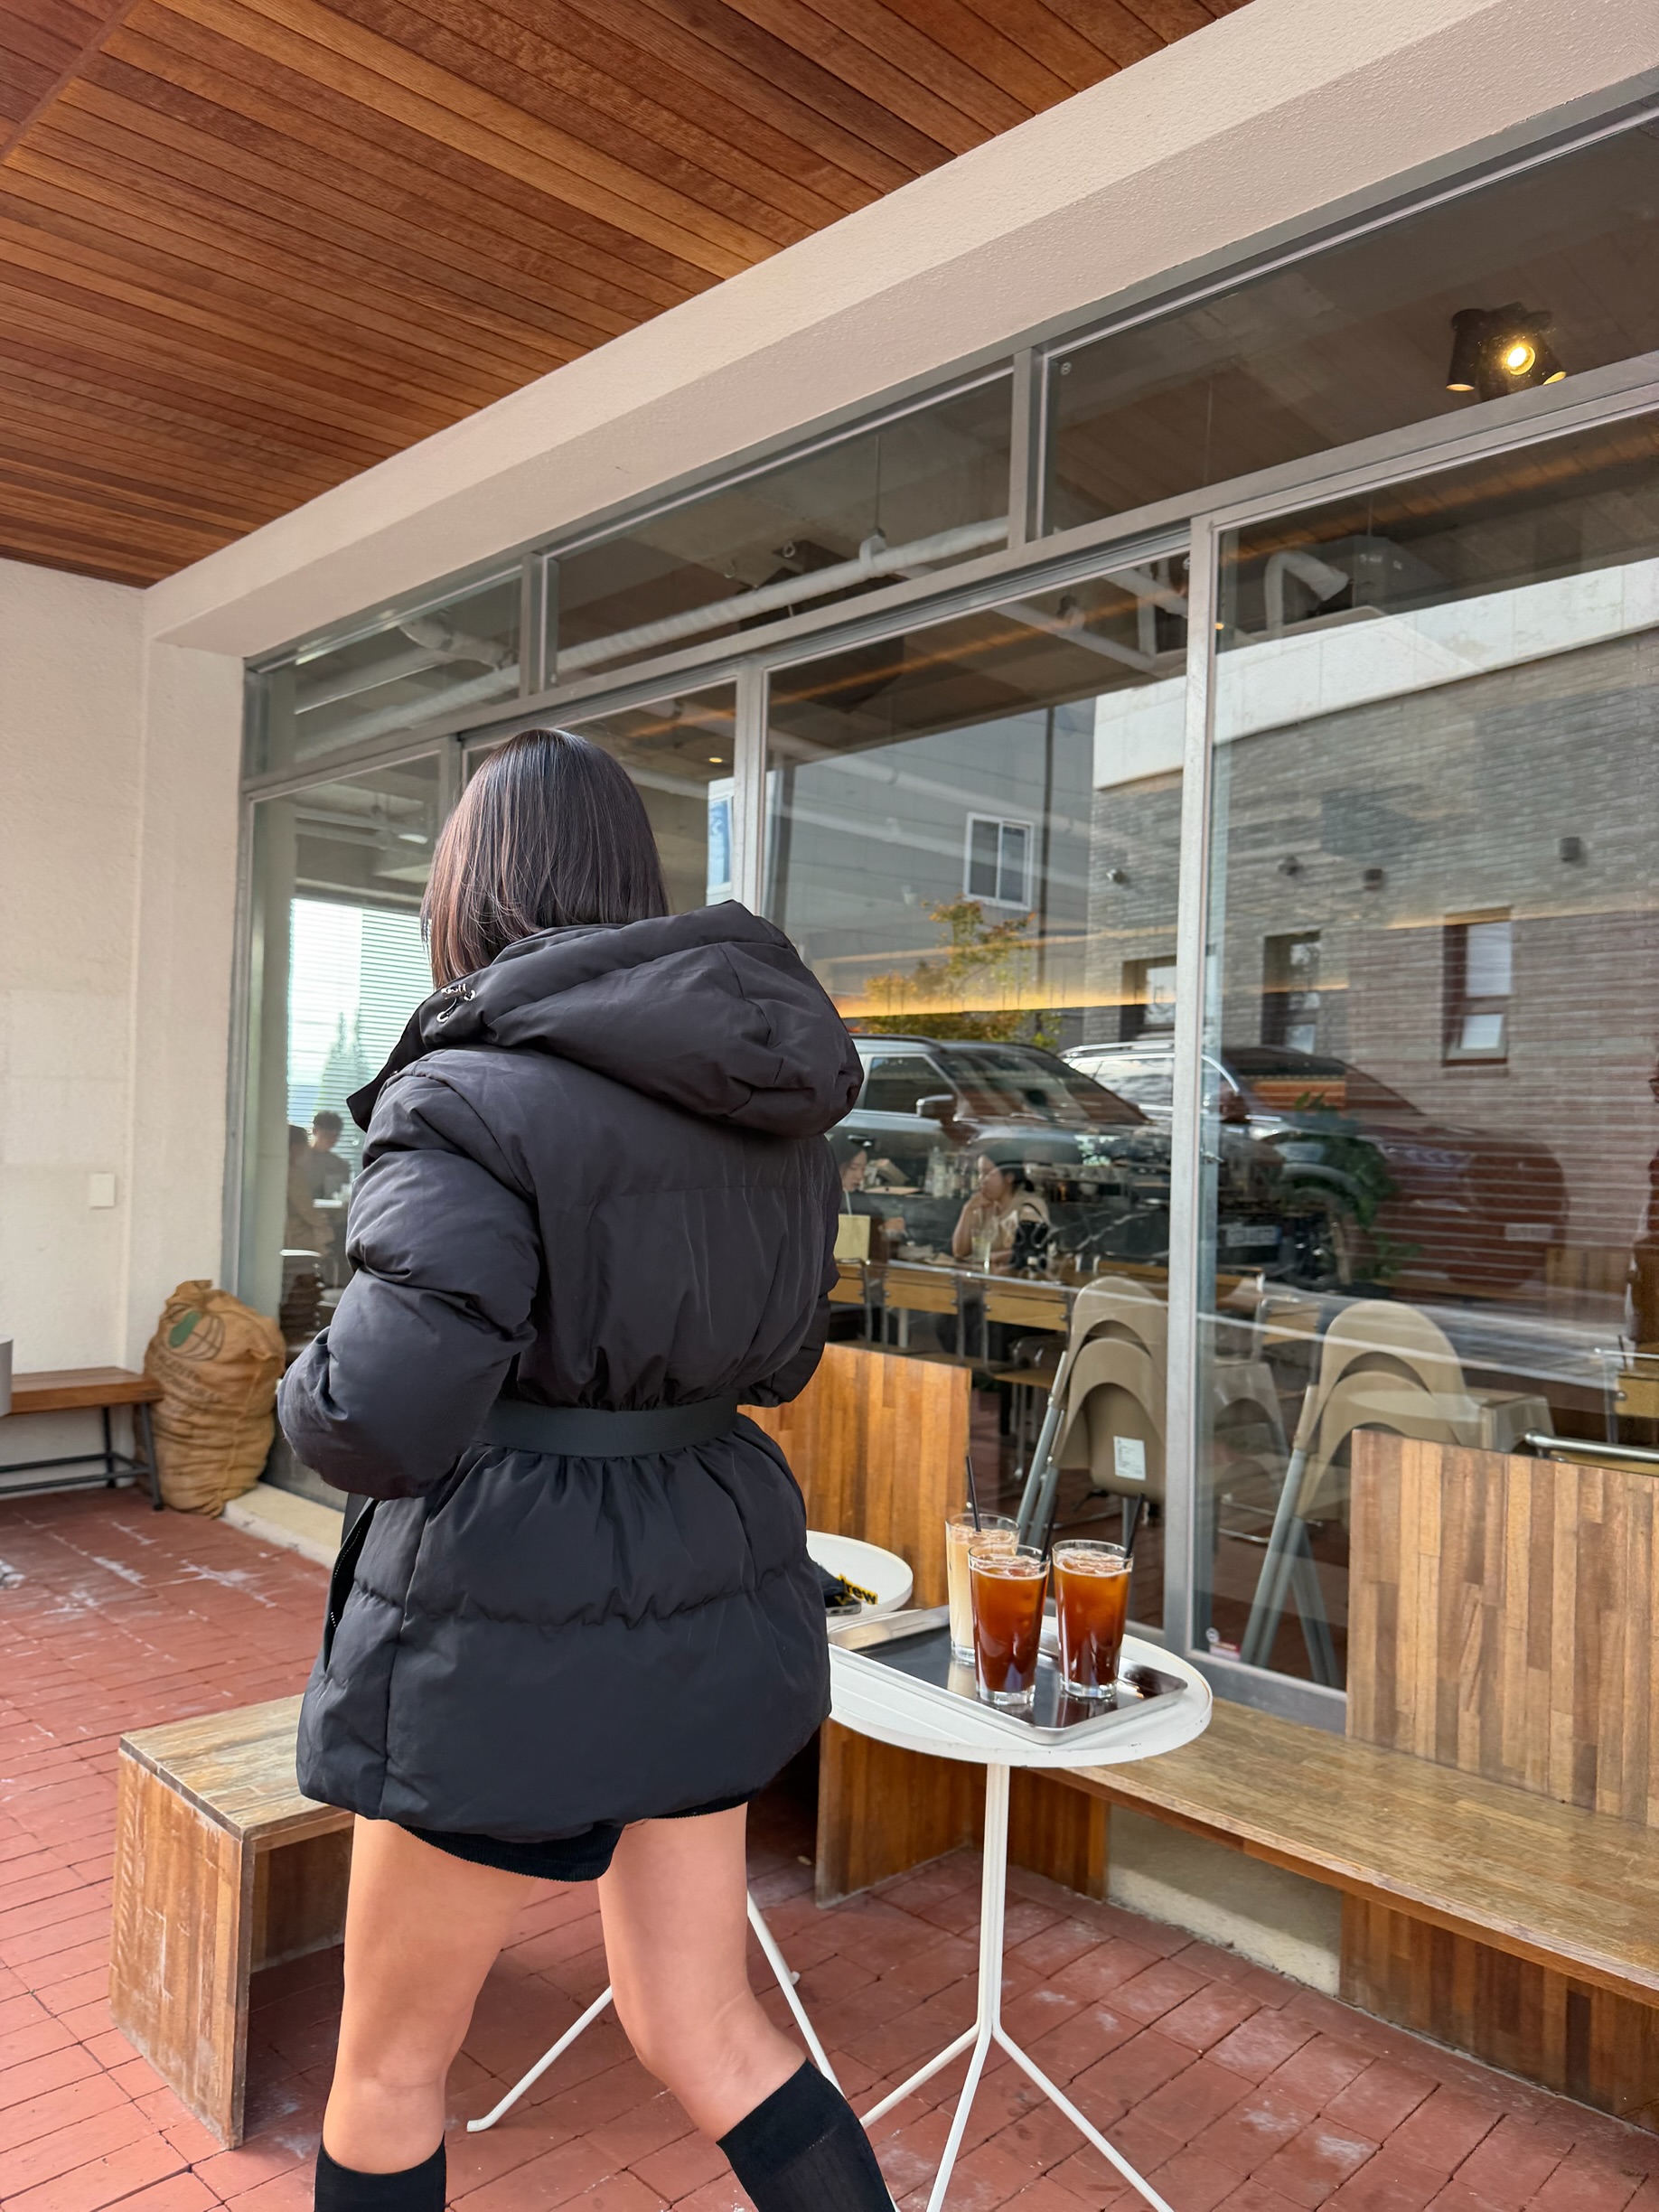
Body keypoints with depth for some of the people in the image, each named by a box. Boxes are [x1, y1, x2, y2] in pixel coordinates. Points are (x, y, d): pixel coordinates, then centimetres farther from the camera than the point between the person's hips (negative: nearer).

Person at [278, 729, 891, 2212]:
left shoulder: (471, 1096, -18)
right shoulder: (763, 1099, 4)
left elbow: (385, 1420, -25)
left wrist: (308, 1398, -3)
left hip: (520, 1628, -7)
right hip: (702, 1600, 7)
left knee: (390, 2057, 19)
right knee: (702, 2033, 22)